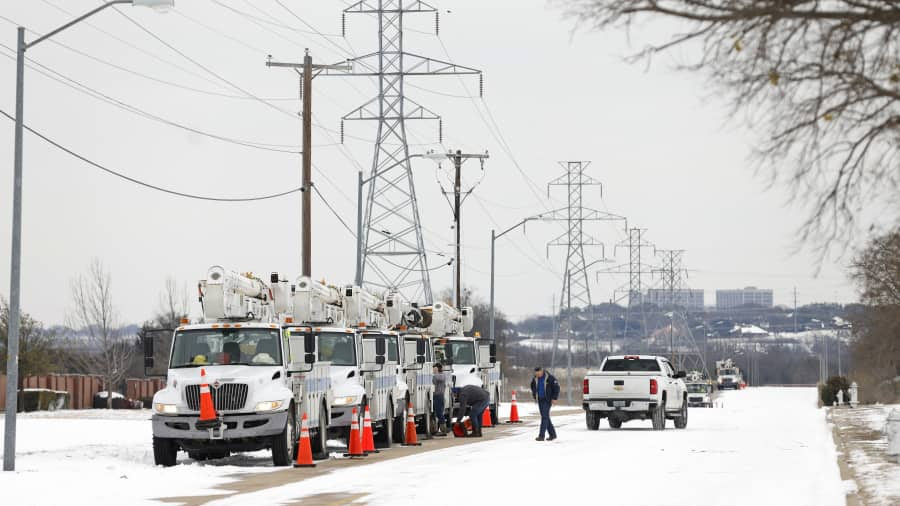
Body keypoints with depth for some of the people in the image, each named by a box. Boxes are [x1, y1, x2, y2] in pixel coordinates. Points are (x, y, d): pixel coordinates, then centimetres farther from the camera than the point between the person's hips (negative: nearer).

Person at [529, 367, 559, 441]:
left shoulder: (549, 378, -14)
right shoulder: (535, 379, 3)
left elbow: (556, 387, -10)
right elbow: (533, 386, 23)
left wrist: (554, 398, -12)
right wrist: (534, 396, 15)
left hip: (547, 400, -7)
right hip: (540, 400, 7)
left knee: (544, 416, -12)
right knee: (545, 417, 10)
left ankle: (541, 436, -15)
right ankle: (552, 434, 21)